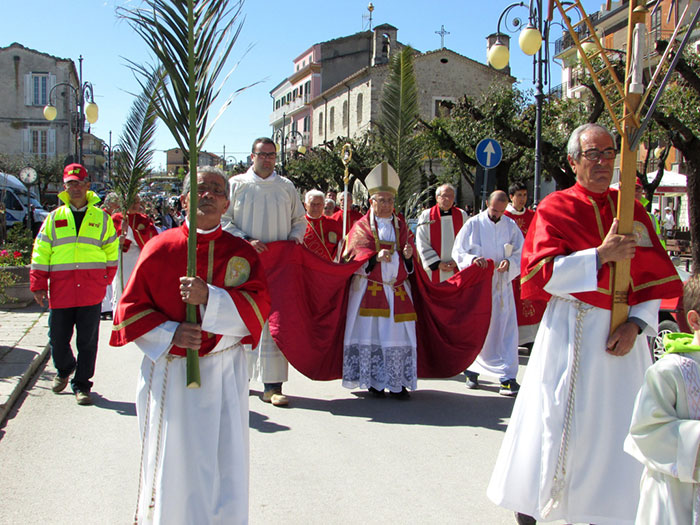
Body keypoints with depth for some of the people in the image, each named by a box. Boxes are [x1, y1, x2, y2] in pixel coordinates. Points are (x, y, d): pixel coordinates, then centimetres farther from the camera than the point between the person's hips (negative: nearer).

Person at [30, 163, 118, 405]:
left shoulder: (102, 218, 9)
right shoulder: (54, 218, 10)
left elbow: (111, 252, 14)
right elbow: (40, 253, 9)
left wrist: (105, 280, 6)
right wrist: (38, 285, 2)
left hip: (91, 291, -1)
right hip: (60, 290, 1)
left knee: (87, 341, 3)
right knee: (57, 338, 8)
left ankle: (82, 385, 16)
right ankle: (64, 370, 38)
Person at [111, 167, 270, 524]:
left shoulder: (242, 252, 3)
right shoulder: (160, 248, 0)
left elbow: (259, 304, -7)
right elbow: (130, 308, 2)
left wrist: (211, 298, -22)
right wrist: (169, 334, -13)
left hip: (224, 374, 1)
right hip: (169, 373, -1)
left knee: (225, 462, 7)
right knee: (172, 464, 6)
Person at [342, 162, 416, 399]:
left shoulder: (400, 225, 14)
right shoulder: (361, 226, 5)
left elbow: (409, 264, 12)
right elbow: (358, 257, -7)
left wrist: (407, 255, -11)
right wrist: (377, 257, -25)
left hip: (396, 289, 3)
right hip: (369, 288, -3)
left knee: (398, 335, -1)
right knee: (371, 333, -4)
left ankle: (397, 382, 6)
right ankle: (374, 382, 6)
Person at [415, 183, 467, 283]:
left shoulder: (462, 215, 7)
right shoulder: (426, 215, 0)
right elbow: (422, 245, -3)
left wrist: (457, 261, -7)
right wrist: (437, 264, -9)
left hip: (456, 270, 2)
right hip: (433, 271, -2)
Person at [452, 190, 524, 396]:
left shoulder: (511, 226, 6)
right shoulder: (473, 224, -1)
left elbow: (520, 254, 6)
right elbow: (457, 252, -2)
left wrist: (510, 262, -16)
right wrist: (472, 259, -22)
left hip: (502, 286, 2)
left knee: (506, 329, -3)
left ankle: (507, 376, 1)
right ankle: (472, 370, 21)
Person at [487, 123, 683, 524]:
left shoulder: (632, 211, 10)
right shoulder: (555, 209, -2)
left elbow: (657, 279, 8)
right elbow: (538, 273, -13)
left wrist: (637, 323, -7)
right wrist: (600, 255, -18)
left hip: (622, 334, 4)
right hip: (571, 331, -4)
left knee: (618, 426, 8)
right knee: (556, 421, 3)